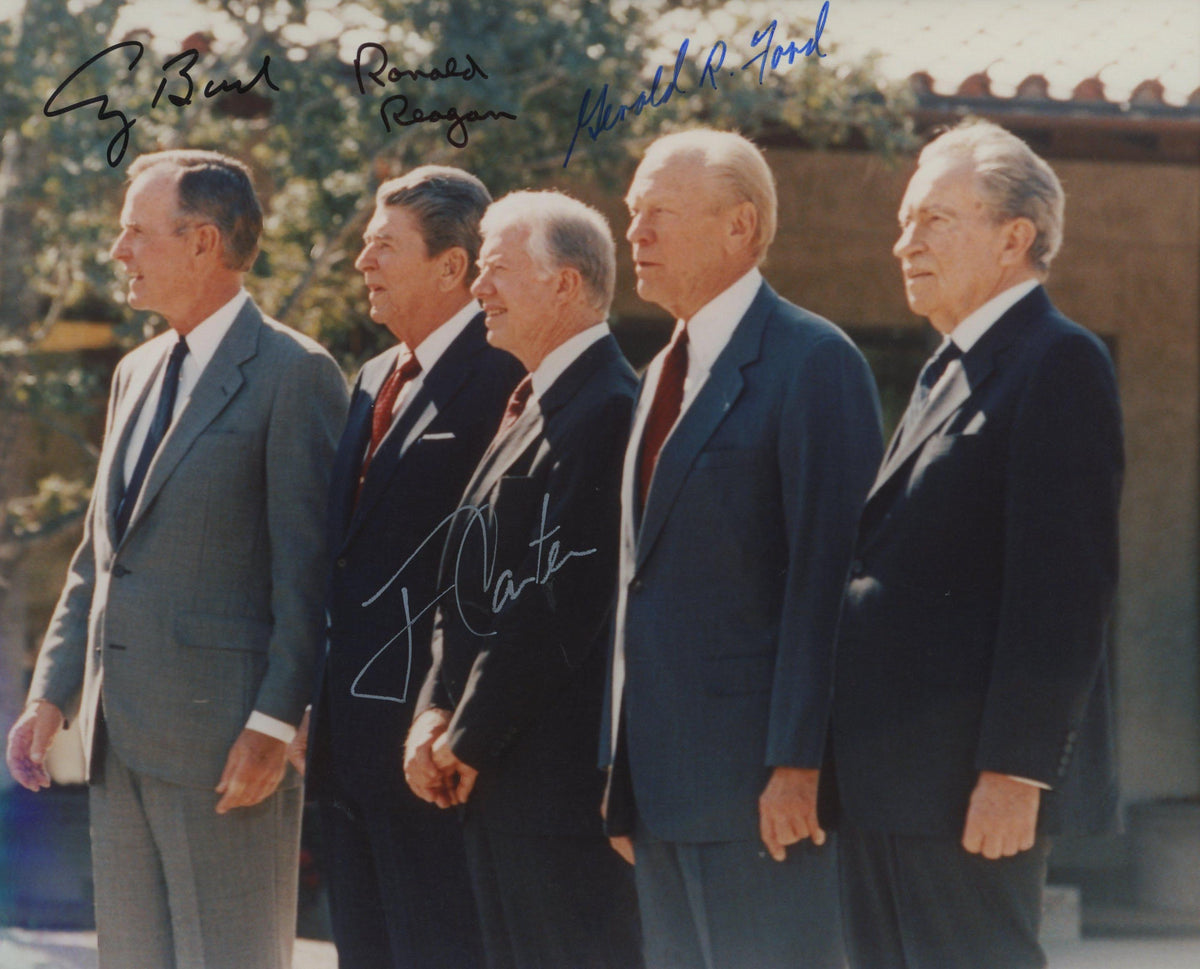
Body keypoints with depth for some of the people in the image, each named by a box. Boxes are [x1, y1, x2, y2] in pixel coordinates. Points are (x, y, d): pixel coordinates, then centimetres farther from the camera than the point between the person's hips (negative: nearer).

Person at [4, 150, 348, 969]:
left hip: (225, 740, -8)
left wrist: (274, 725, -18)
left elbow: (309, 572, -13)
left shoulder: (294, 373, -8)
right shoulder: (137, 374, 18)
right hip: (123, 740, 8)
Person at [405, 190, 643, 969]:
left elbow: (561, 601, -19)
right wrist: (437, 715, 5)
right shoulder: (530, 408, 18)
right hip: (496, 776, 10)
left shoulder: (606, 410, -15)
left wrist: (468, 739, -12)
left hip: (565, 778, -10)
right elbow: (473, 583, 18)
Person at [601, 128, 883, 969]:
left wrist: (798, 764, -20)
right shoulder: (667, 372, 19)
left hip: (758, 781, -9)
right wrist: (622, 771, 16)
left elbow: (825, 576, -16)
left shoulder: (814, 363, -9)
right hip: (663, 784, 9)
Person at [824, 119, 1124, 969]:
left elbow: (1064, 582, -17)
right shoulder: (948, 372, 20)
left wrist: (1014, 771, -22)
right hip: (886, 780, 9)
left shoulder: (1059, 364, -9)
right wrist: (849, 766, 16)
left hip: (974, 782, -9)